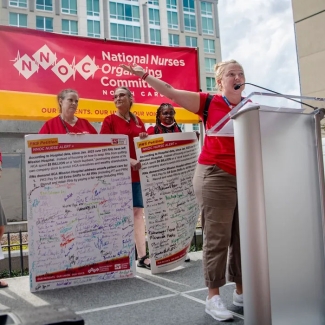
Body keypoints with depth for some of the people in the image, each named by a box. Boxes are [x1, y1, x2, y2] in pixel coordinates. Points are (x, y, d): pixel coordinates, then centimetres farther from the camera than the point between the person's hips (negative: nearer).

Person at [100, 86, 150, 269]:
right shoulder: (109, 121, -2)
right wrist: (129, 160, -21)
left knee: (138, 212, 3)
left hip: (137, 173, 5)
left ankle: (143, 256, 6)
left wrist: (145, 139, -3)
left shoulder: (138, 121, 13)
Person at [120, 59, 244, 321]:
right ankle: (213, 296, 8)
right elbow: (171, 92, -3)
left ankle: (241, 291, 24)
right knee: (217, 236, -3)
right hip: (215, 175, -5)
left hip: (244, 178, 5)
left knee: (243, 236, 9)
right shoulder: (209, 103, 0)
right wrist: (145, 76, -7)